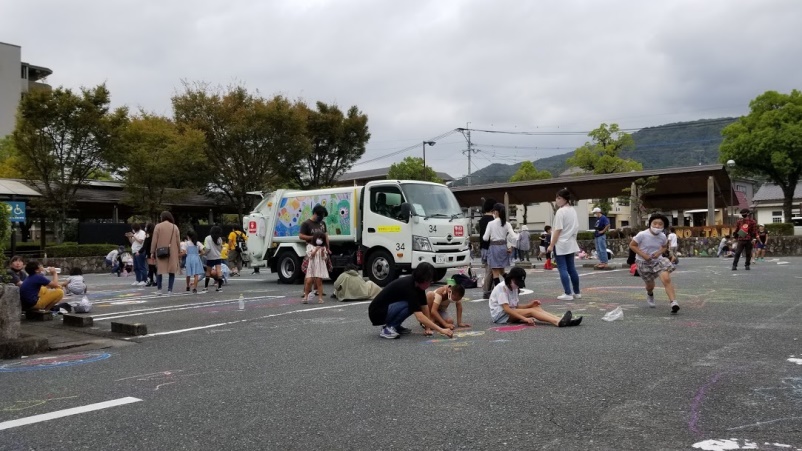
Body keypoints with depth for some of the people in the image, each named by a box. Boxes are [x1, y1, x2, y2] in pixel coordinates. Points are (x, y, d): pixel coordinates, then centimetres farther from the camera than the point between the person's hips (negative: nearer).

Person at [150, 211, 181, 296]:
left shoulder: (158, 226, -1)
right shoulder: (175, 227, 5)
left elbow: (154, 240, -2)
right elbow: (178, 241, 6)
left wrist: (152, 252, 4)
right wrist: (179, 252, 15)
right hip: (173, 253, 1)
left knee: (159, 270, 10)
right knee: (172, 271, 3)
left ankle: (159, 289, 9)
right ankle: (169, 290, -1)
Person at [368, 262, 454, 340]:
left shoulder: (417, 284, -3)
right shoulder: (408, 286, -29)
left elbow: (424, 306, 2)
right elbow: (420, 317, -34)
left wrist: (428, 326, -8)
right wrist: (441, 330, -34)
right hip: (377, 313, -9)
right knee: (410, 305, -26)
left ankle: (395, 326, 8)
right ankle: (388, 329, -13)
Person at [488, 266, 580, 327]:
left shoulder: (514, 288, 13)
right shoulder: (502, 287, -16)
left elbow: (516, 306, 11)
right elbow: (506, 308, -24)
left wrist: (530, 305, -8)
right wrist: (525, 319, -30)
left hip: (511, 313, 8)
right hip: (500, 315, -8)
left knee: (536, 308, -15)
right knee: (531, 311, -26)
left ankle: (561, 321, -35)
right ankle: (559, 322, -44)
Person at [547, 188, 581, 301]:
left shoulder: (560, 211, -15)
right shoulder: (573, 210, 11)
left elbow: (558, 230, -17)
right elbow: (576, 227, 15)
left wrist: (551, 245, -13)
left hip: (560, 244, -8)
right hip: (570, 244, 8)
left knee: (563, 269, -4)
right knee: (571, 268, 13)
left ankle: (568, 294, -5)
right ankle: (577, 293, 18)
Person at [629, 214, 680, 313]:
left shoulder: (663, 237, -9)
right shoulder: (642, 235, -22)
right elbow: (632, 245, -12)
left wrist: (659, 252, -11)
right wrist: (643, 255, -22)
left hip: (658, 260, 2)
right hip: (643, 262, -2)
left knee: (666, 279, -23)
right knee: (650, 285, 12)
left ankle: (674, 302, -24)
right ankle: (650, 294, 52)